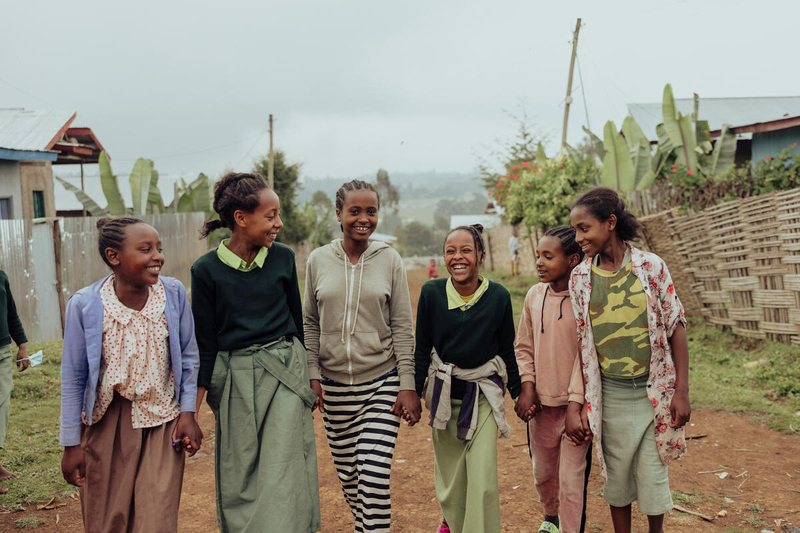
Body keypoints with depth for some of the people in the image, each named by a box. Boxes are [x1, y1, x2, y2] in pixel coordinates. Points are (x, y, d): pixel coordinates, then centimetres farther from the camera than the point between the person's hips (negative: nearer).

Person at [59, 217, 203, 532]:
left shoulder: (174, 293, -8)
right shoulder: (84, 304, -12)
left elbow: (188, 357, 3)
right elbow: (73, 377, -3)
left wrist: (188, 413, 0)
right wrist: (71, 444, 0)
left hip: (162, 423, 1)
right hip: (106, 423, 0)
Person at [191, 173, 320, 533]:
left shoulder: (283, 257, 0)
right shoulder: (206, 270, -5)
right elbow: (205, 341, 0)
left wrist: (303, 371, 19)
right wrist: (191, 407, -1)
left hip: (283, 371, 1)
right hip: (234, 378, 0)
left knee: (282, 472, -3)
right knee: (239, 478, 8)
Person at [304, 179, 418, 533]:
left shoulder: (390, 260, -3)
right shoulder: (318, 260, 1)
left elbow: (402, 327, -2)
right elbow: (309, 323, 8)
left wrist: (408, 386, -6)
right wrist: (312, 375, 0)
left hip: (382, 383, -2)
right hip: (334, 385, 2)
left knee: (375, 476, -8)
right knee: (347, 474, 12)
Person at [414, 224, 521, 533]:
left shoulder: (498, 296, -9)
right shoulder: (431, 293, -9)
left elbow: (507, 350, 2)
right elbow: (422, 349, 0)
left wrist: (518, 393, 7)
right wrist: (415, 392, 3)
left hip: (484, 394, -1)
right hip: (443, 392, 1)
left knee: (483, 481, -7)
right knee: (449, 473, 15)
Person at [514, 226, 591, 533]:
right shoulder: (534, 295, 2)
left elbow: (586, 355, -14)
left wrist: (575, 407, -16)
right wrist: (526, 387, -2)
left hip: (575, 405, -5)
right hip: (540, 403, 5)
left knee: (572, 479, 0)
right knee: (543, 471, 20)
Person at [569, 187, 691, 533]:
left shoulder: (651, 266, -6)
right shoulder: (579, 278, -2)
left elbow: (675, 328, -2)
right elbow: (578, 342, 2)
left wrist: (681, 392, -5)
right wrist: (578, 404, 2)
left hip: (654, 392, -1)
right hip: (610, 395, 1)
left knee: (653, 475, 8)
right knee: (617, 476, 12)